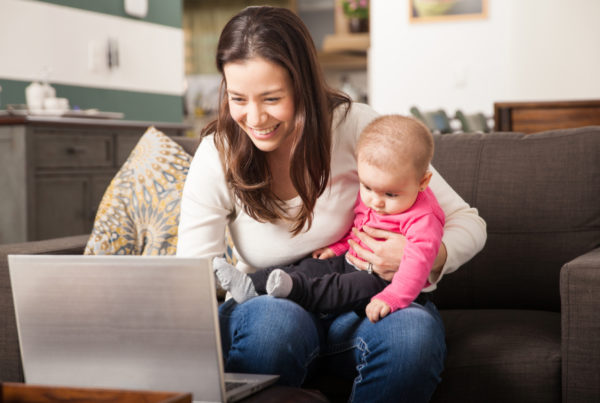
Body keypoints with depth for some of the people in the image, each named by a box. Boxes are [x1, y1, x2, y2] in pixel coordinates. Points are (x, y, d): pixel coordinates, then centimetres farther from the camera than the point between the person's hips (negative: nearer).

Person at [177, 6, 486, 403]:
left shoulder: (355, 126, -12)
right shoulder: (215, 159, -9)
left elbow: (468, 224, -7)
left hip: (361, 307, 0)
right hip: (271, 306, 0)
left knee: (414, 333, -35)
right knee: (276, 319, -37)